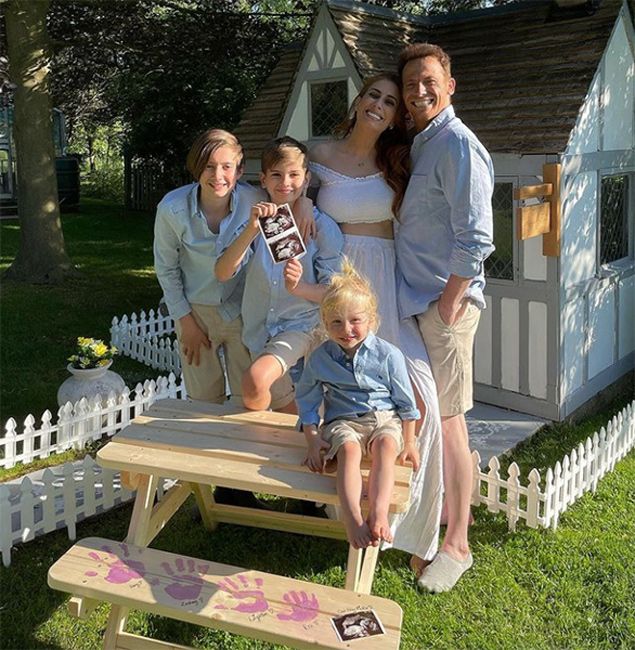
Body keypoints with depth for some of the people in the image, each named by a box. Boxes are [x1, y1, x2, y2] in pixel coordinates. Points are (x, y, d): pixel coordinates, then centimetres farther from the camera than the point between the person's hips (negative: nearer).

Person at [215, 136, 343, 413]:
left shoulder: (323, 227, -9)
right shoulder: (256, 223, 1)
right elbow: (223, 273, -14)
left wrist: (299, 287, -28)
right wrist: (251, 230, -28)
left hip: (300, 327, -4)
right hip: (260, 331, 5)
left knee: (255, 380, -29)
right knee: (288, 410, 17)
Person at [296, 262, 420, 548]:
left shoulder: (388, 355, -4)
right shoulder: (320, 358, -1)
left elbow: (405, 401, 6)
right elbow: (306, 401, 12)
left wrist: (409, 441, 8)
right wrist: (312, 441, 4)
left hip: (385, 418, 0)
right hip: (343, 420, 0)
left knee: (386, 446, -35)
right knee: (348, 448, -35)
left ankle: (379, 514, -48)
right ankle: (352, 520, -47)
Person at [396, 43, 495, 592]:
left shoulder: (457, 145, -13)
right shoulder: (420, 144, 17)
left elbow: (475, 238, -19)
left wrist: (449, 301, -16)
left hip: (445, 303, -9)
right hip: (416, 300, 9)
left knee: (446, 419, -5)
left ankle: (457, 544, 5)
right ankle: (445, 505, 33)